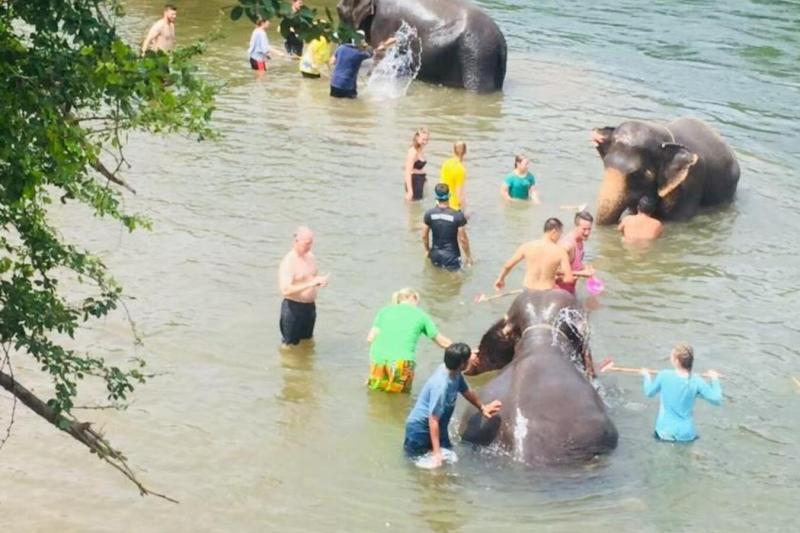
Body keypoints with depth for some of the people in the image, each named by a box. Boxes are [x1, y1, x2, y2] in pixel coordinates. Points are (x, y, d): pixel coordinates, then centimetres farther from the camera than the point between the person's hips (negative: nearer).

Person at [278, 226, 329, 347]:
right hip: (293, 308, -8)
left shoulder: (310, 257, 5)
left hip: (310, 306, 8)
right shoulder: (288, 262, -19)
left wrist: (321, 281, -5)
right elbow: (285, 290, -30)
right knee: (290, 345, 4)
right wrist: (311, 283, -33)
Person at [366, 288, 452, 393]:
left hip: (378, 357, 2)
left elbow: (370, 338, 10)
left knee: (375, 388, 22)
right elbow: (443, 342, 21)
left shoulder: (385, 310, 17)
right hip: (402, 360, -2)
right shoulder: (420, 315, 14)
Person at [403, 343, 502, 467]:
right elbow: (433, 420, -33)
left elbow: (466, 391, 12)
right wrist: (437, 453, -32)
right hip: (420, 428, -8)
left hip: (439, 427, 8)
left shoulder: (455, 373, -11)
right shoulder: (441, 385, -36)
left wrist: (482, 407, 25)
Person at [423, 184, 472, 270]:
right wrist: (468, 256, 4)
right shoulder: (458, 216, -15)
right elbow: (463, 239, -10)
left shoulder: (429, 214, -7)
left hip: (435, 254, 3)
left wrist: (427, 250, 20)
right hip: (451, 255, -3)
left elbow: (424, 235, 2)